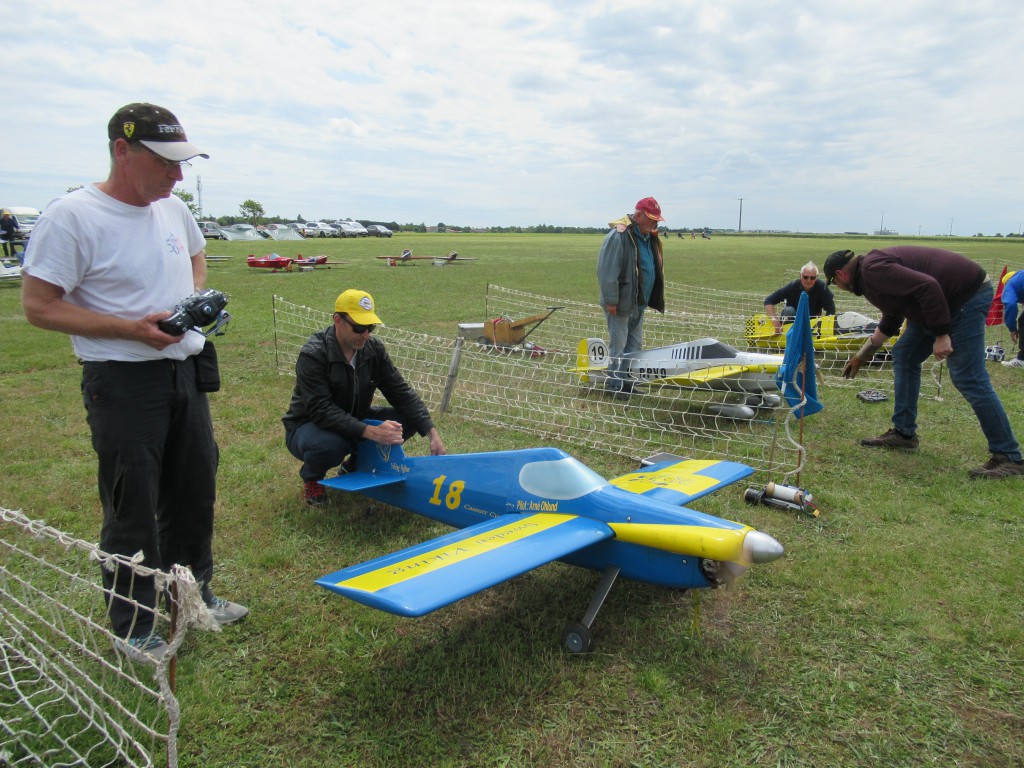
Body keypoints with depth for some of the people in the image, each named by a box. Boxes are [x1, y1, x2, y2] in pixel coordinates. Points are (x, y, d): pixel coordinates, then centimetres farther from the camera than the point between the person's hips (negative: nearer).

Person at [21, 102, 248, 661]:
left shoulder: (173, 209, 6)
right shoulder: (72, 216, -15)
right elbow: (38, 305, -15)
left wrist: (196, 299, 5)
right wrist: (131, 328, -23)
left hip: (186, 369, 7)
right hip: (122, 381, -7)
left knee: (194, 493, 17)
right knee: (132, 509, 3)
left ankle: (194, 595, 38)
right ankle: (133, 628, 22)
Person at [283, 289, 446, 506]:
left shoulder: (373, 348, -8)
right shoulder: (313, 355, -25)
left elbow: (401, 392, -10)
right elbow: (321, 411, -33)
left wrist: (432, 432, -22)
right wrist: (370, 432, -43)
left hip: (354, 422, 6)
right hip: (309, 427, -5)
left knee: (408, 420, -14)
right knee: (330, 444, -41)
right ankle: (311, 478, -1)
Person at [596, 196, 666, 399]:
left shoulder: (649, 237, 10)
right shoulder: (619, 236, -18)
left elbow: (654, 268, 21)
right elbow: (607, 271, -21)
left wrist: (652, 298, 19)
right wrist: (611, 300, -21)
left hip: (639, 303, 9)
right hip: (621, 305, -9)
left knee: (635, 345, 15)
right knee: (618, 345, 0)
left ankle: (628, 381, 25)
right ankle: (615, 385, 11)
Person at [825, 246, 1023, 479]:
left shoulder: (873, 270, -17)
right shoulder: (871, 272, 16)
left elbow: (927, 287, -28)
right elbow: (890, 322, 28)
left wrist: (941, 335, -24)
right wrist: (861, 357, 36)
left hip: (967, 295, -11)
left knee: (968, 379, -11)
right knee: (904, 355, 14)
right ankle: (904, 434, 19)